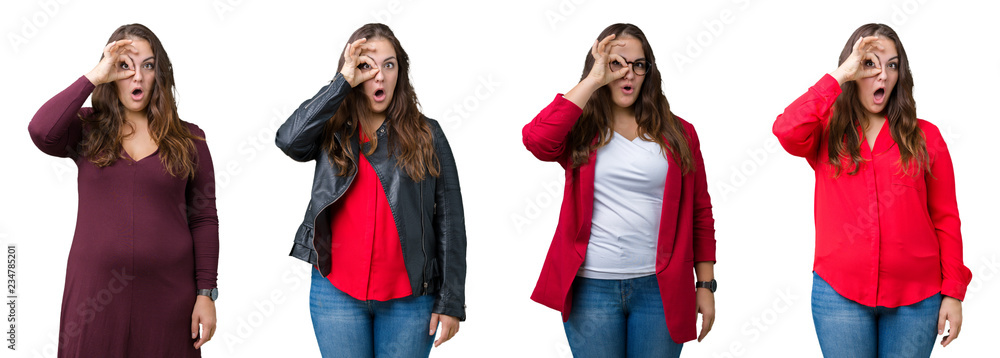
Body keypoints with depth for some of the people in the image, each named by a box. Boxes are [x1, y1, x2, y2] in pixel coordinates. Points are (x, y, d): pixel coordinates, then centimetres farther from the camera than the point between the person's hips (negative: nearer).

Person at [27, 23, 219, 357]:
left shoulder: (188, 139, 4)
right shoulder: (87, 129, 4)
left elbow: (204, 220, 4)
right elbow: (41, 131, -18)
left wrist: (206, 293, -2)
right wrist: (93, 77, -13)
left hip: (168, 293, 0)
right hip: (94, 291, 0)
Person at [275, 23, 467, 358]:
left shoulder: (426, 135, 4)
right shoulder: (332, 132, 6)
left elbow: (449, 220, 2)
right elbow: (289, 139, -17)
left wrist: (450, 301, -3)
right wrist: (343, 82, -13)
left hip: (409, 297, 0)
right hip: (337, 292, 1)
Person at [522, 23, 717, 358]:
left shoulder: (677, 134, 7)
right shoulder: (580, 130, 3)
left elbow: (699, 213, 9)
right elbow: (537, 140, -20)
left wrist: (705, 285, 4)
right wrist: (593, 81, -14)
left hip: (659, 289, 1)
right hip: (592, 288, -1)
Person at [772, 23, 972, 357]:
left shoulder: (924, 137, 6)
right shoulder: (827, 134, 5)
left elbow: (945, 219, 6)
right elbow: (786, 131, -19)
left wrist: (953, 292, 0)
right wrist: (839, 76, -13)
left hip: (916, 297, 1)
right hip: (839, 293, -1)